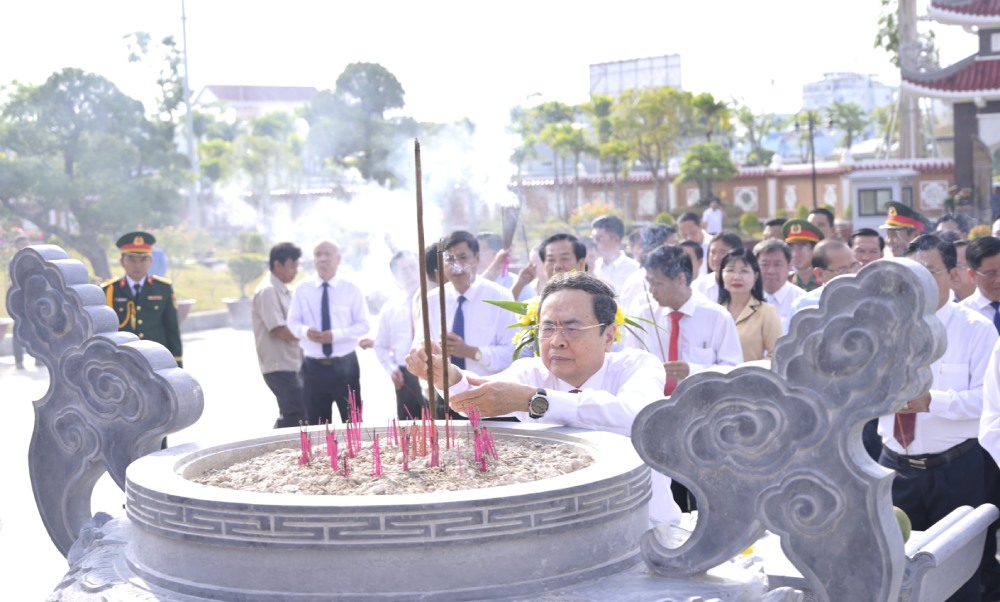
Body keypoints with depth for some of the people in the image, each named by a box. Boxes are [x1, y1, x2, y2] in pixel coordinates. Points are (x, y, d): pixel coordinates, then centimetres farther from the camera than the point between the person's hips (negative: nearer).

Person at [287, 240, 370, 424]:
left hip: (345, 365, -1)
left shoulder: (351, 289, -1)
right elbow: (293, 322, 4)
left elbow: (363, 325, -3)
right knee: (317, 425, 10)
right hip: (313, 366, 1)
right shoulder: (302, 290, 3)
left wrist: (336, 335, -20)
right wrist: (305, 331, -20)